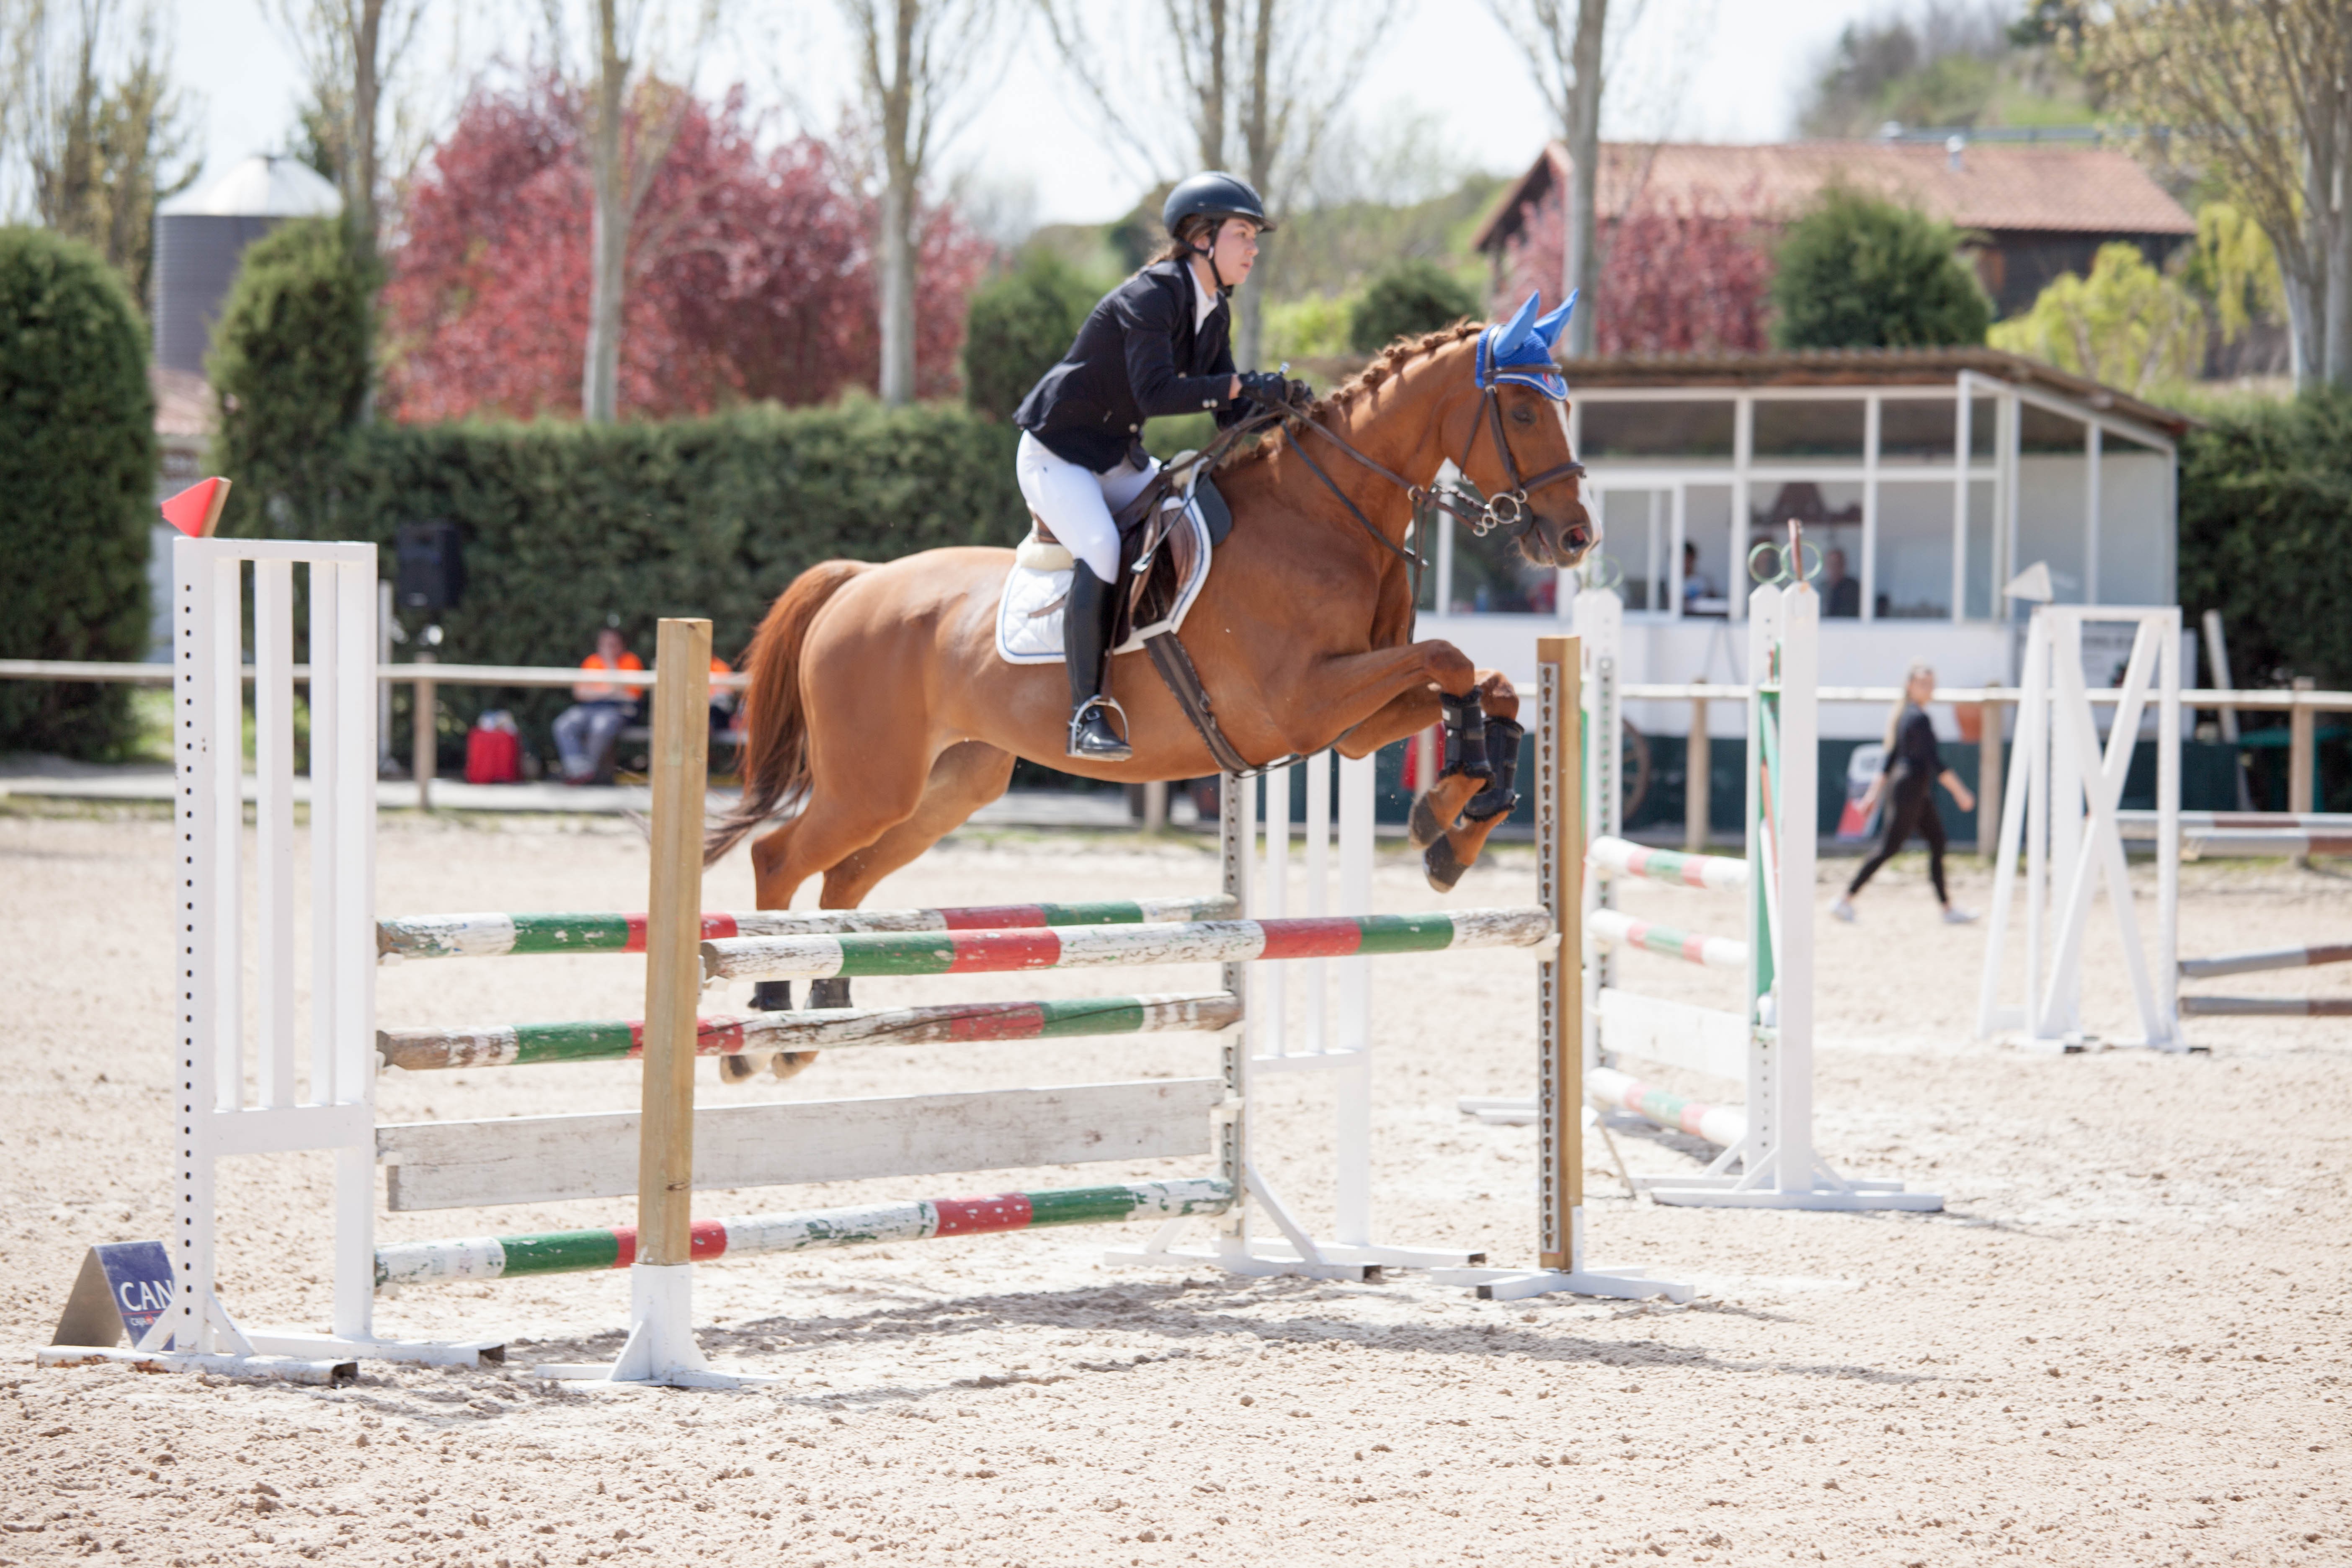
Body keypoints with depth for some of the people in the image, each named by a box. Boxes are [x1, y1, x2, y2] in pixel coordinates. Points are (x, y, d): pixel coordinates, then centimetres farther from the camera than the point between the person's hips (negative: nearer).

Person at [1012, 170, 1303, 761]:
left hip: (1120, 459, 9)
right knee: (1102, 552, -31)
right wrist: (1245, 385, -36)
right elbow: (1156, 393, -34)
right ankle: (1087, 711, -29)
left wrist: (1278, 406, -11)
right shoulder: (1149, 297, -22)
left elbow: (1232, 413, 7)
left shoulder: (1214, 313, 5)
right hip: (1057, 454, -9)